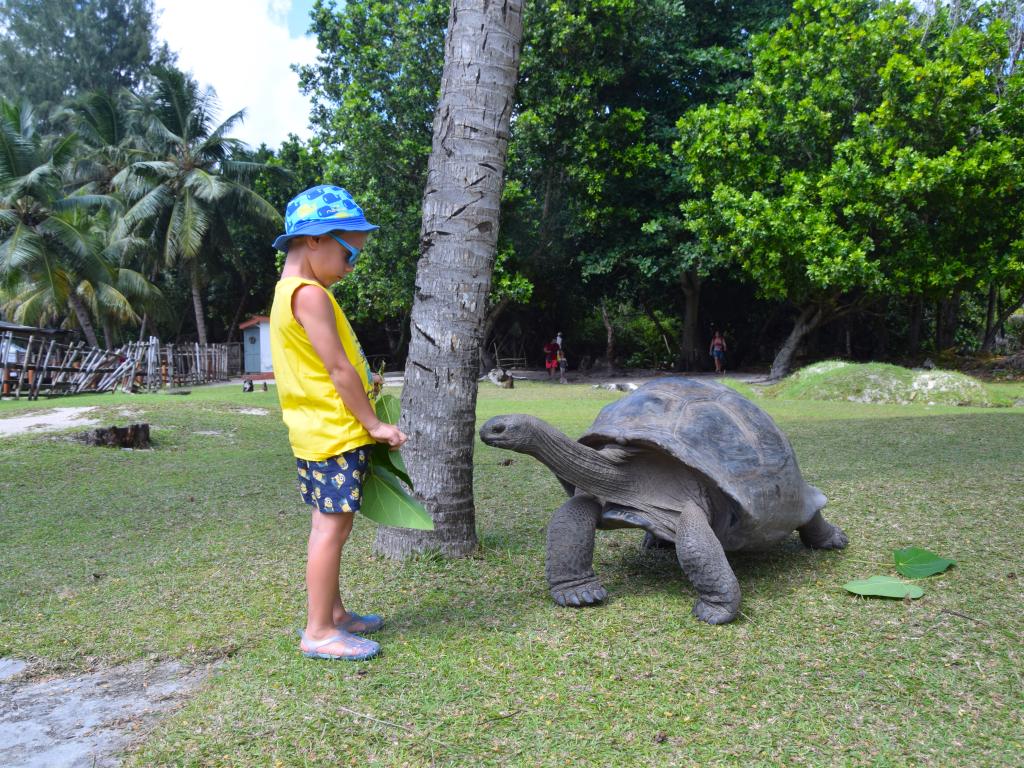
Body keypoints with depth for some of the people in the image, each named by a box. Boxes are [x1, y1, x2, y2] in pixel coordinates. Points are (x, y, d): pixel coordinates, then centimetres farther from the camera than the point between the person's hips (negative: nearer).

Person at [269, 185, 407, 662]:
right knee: (333, 526, -4)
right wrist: (373, 423, -13)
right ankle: (319, 631, 4)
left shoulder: (288, 292, 15)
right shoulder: (311, 294, -17)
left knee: (329, 524, 17)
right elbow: (337, 368, -18)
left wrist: (360, 382, 12)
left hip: (318, 433, 10)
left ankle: (333, 613, 29)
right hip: (335, 432, -10)